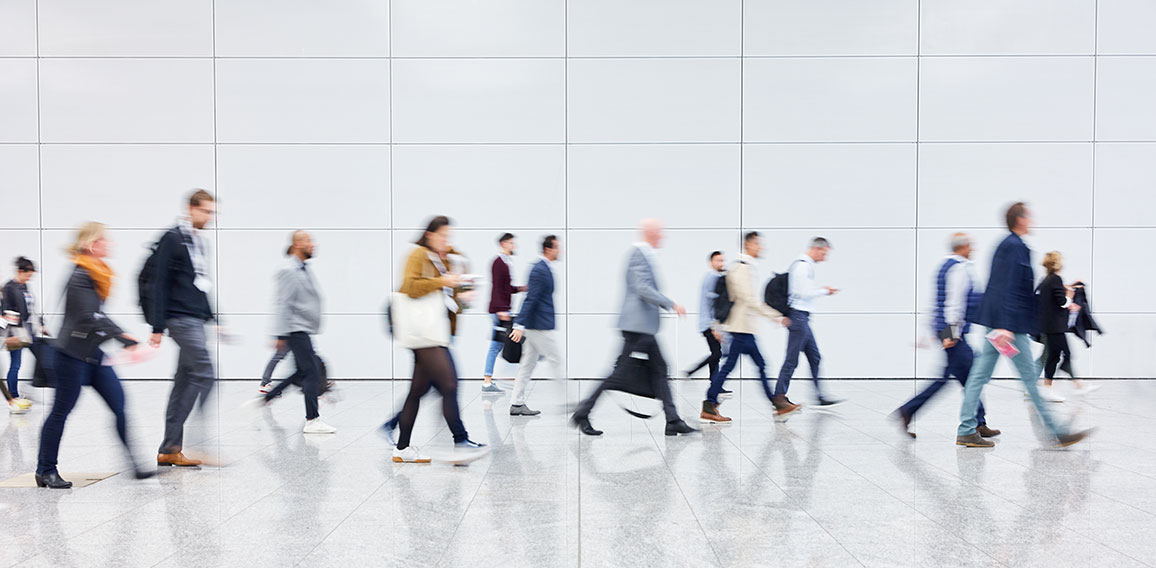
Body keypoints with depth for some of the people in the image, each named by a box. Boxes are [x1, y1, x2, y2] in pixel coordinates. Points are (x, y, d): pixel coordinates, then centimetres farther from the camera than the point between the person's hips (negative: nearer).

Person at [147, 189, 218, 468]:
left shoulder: (200, 242, 19)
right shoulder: (172, 238, -7)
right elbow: (159, 284, -11)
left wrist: (213, 318, 20)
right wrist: (157, 327, -14)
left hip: (196, 319, 9)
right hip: (181, 318, -9)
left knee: (185, 381, 8)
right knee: (204, 375, -13)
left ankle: (169, 450, 13)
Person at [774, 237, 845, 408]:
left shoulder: (803, 264, 18)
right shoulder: (803, 265, -15)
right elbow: (805, 293, -19)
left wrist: (822, 290, 14)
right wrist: (824, 291, -5)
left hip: (802, 317, 11)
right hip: (799, 315, -11)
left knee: (815, 358, 11)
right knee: (792, 360, -5)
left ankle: (820, 397, 15)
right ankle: (779, 397, 2)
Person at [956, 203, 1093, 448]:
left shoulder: (1005, 245, 17)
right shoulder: (1016, 246, -13)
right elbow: (1008, 288, -20)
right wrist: (1005, 326, -25)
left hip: (998, 322, 10)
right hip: (1011, 324, -10)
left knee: (979, 375, 5)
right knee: (1030, 377, -1)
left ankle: (966, 431, 7)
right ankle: (1057, 432, 10)